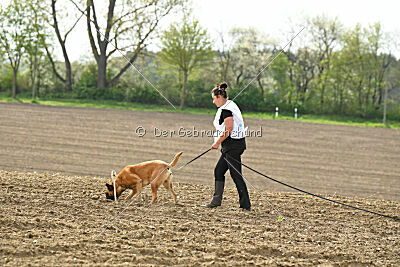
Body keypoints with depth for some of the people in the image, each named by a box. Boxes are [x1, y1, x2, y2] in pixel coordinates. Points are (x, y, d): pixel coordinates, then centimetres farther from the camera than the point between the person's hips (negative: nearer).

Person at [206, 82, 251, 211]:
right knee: (219, 170, 15)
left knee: (236, 174, -6)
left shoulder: (226, 109, -16)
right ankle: (217, 200, 19)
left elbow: (229, 129, -21)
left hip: (233, 145, -11)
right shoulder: (230, 105, 16)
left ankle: (246, 204, -3)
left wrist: (217, 143, -10)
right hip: (233, 145, 11)